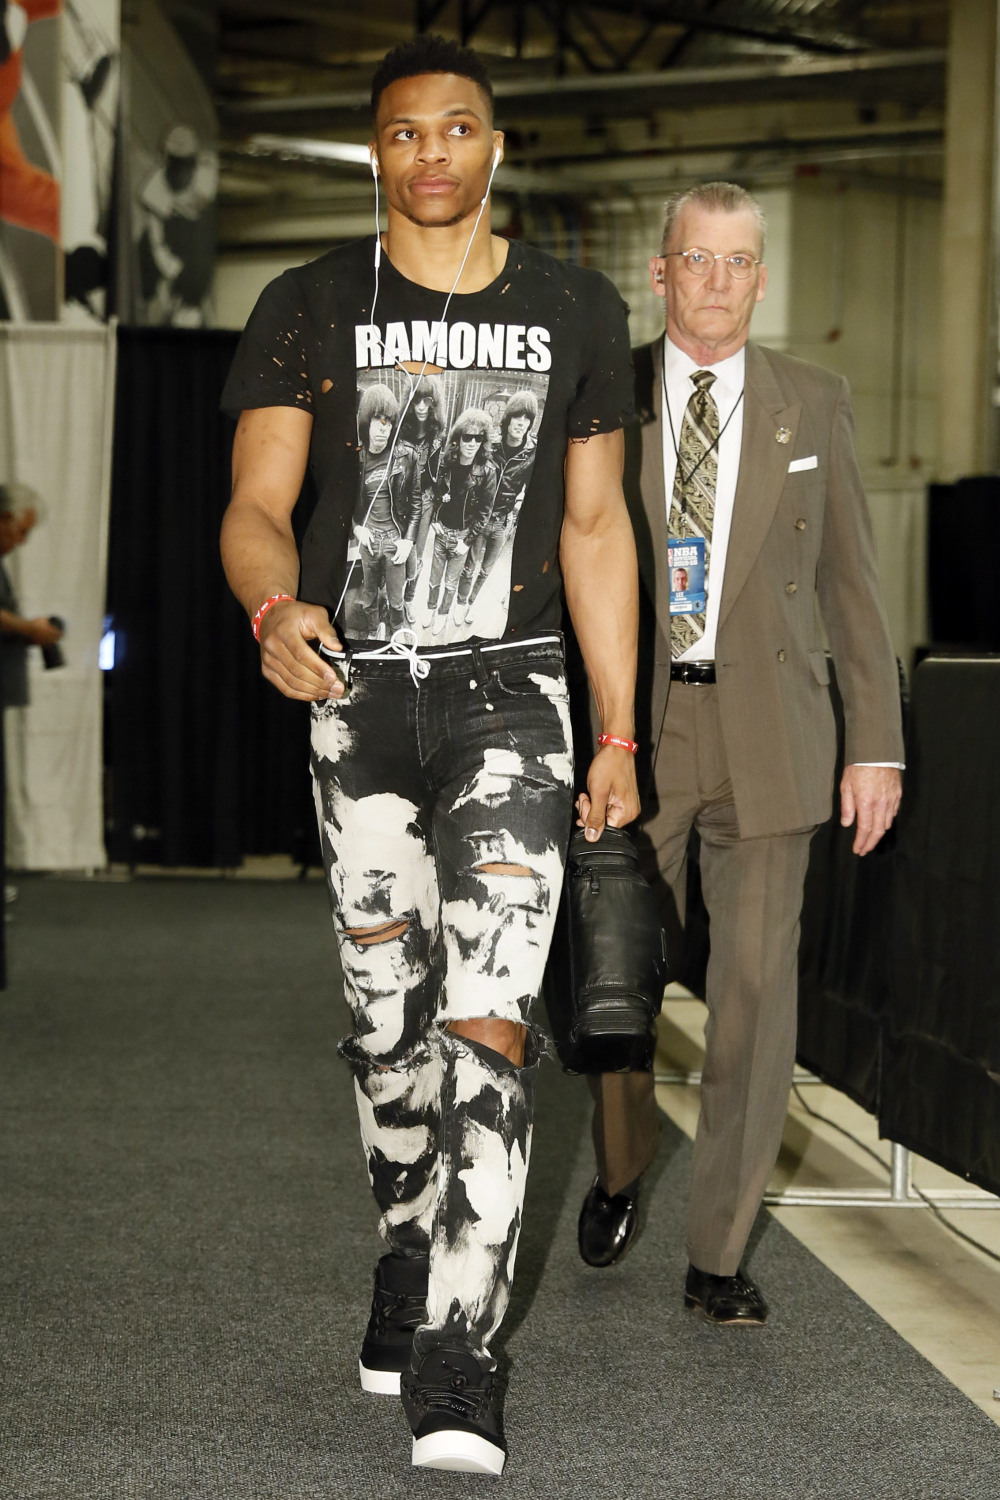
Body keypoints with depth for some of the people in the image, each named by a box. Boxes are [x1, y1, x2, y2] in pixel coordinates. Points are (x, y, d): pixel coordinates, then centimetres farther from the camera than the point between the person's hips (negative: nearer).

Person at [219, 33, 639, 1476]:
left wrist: (621, 735, 7)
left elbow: (596, 528, 10)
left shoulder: (576, 311, 8)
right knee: (388, 1016, 11)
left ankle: (452, 1358, -14)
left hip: (513, 693, -1)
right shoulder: (310, 307, 4)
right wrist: (274, 608, -28)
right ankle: (409, 1258, 33)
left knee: (489, 1016, -13)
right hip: (357, 694, 1)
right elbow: (256, 505, -3)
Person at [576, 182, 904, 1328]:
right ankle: (618, 1171, 34)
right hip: (634, 728, 0)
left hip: (767, 737, 0)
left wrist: (876, 744, 1)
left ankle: (717, 1256, 11)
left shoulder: (813, 405, 5)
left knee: (755, 991, -1)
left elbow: (851, 581, 6)